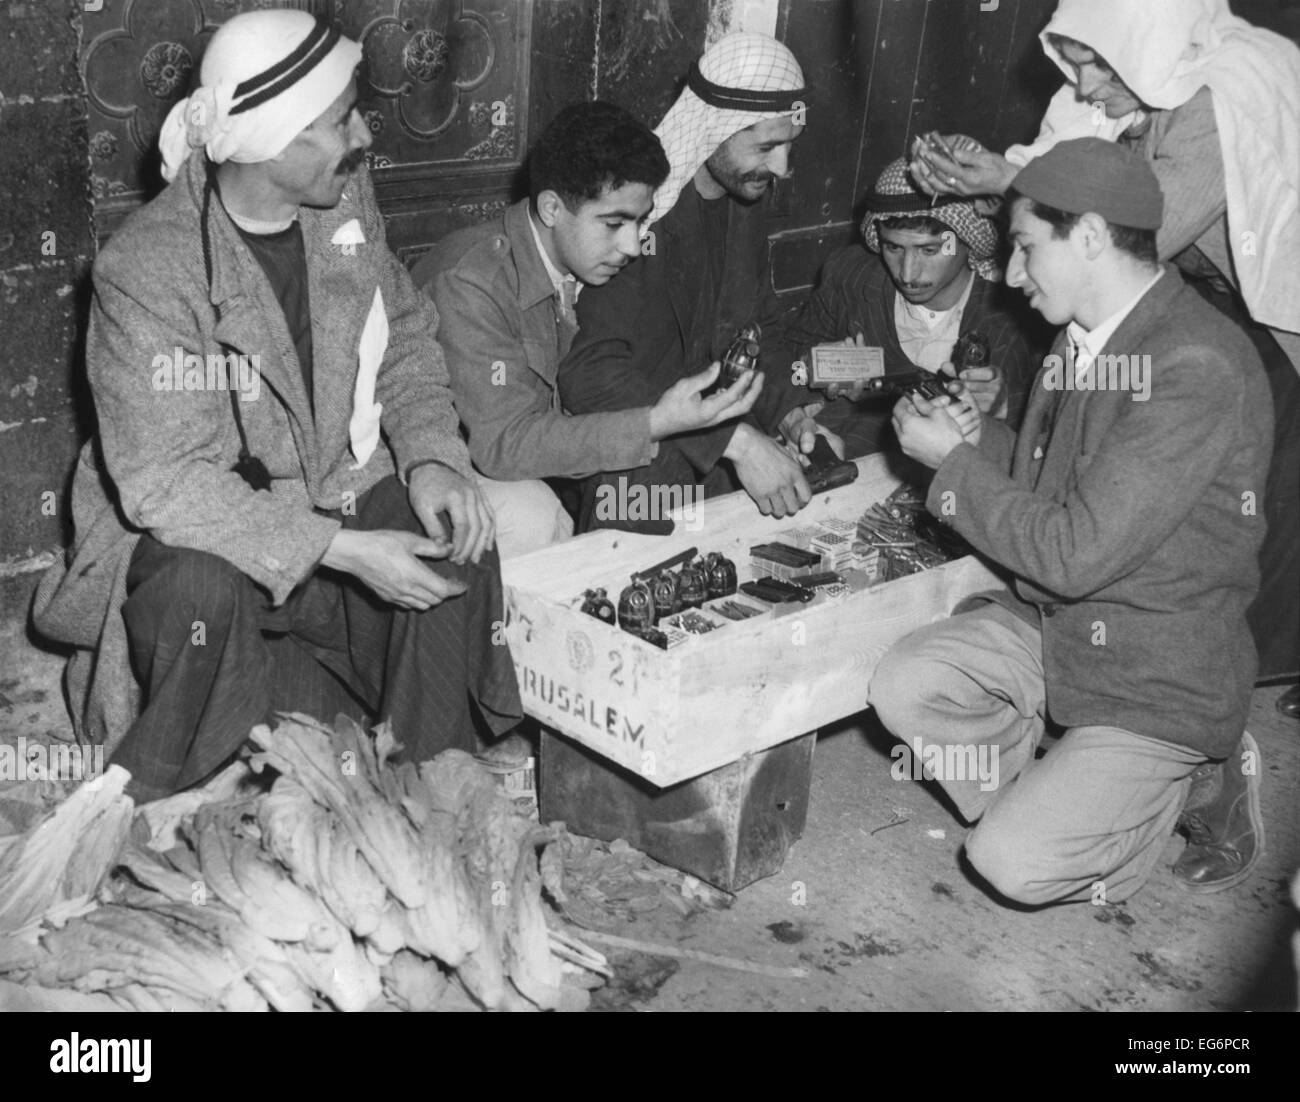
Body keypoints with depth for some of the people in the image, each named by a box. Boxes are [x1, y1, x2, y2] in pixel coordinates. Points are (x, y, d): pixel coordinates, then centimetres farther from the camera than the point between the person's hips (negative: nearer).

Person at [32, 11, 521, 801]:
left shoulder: (347, 198, -5)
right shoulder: (148, 271, -24)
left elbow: (405, 338, 6)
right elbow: (163, 482, -27)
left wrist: (430, 457, -14)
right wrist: (341, 550, -34)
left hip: (343, 493, 5)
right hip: (191, 529, -5)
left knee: (458, 546, -20)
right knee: (202, 591, -36)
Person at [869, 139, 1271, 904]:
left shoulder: (1199, 368, -27)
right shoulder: (1086, 337, 2)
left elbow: (1074, 552, -27)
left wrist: (953, 464, -16)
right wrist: (970, 435, -2)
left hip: (1157, 677, -7)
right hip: (1052, 624, 8)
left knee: (1013, 864, -13)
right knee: (903, 689, -9)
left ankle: (1194, 781, 11)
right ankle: (1056, 808, 11)